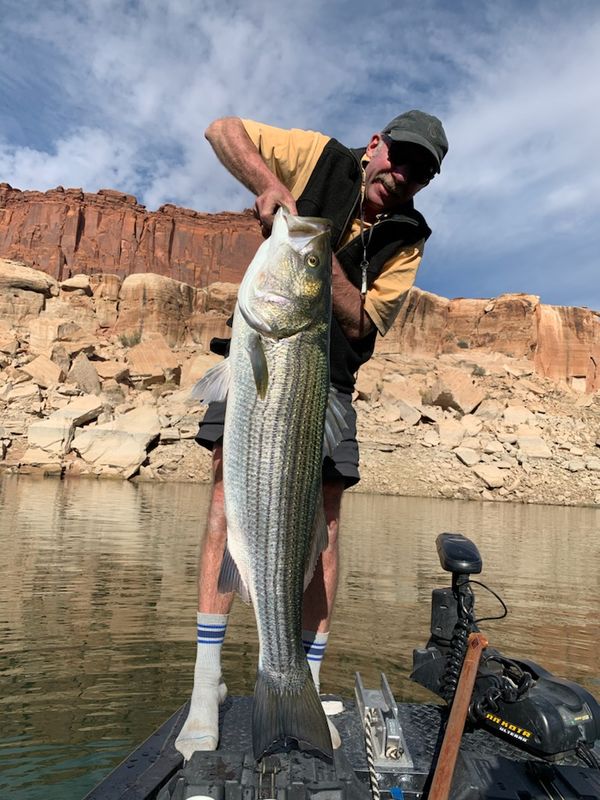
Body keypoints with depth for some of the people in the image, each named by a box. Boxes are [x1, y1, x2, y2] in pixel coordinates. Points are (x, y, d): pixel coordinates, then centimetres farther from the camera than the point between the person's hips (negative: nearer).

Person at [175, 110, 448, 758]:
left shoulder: (406, 239, 1)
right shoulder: (321, 159, 1)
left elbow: (360, 324, -9)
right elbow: (222, 129, -1)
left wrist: (324, 257, -23)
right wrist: (268, 183, -19)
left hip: (328, 378, 2)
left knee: (323, 522, -4)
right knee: (232, 488, -16)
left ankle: (309, 683, 9)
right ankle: (207, 680, -7)